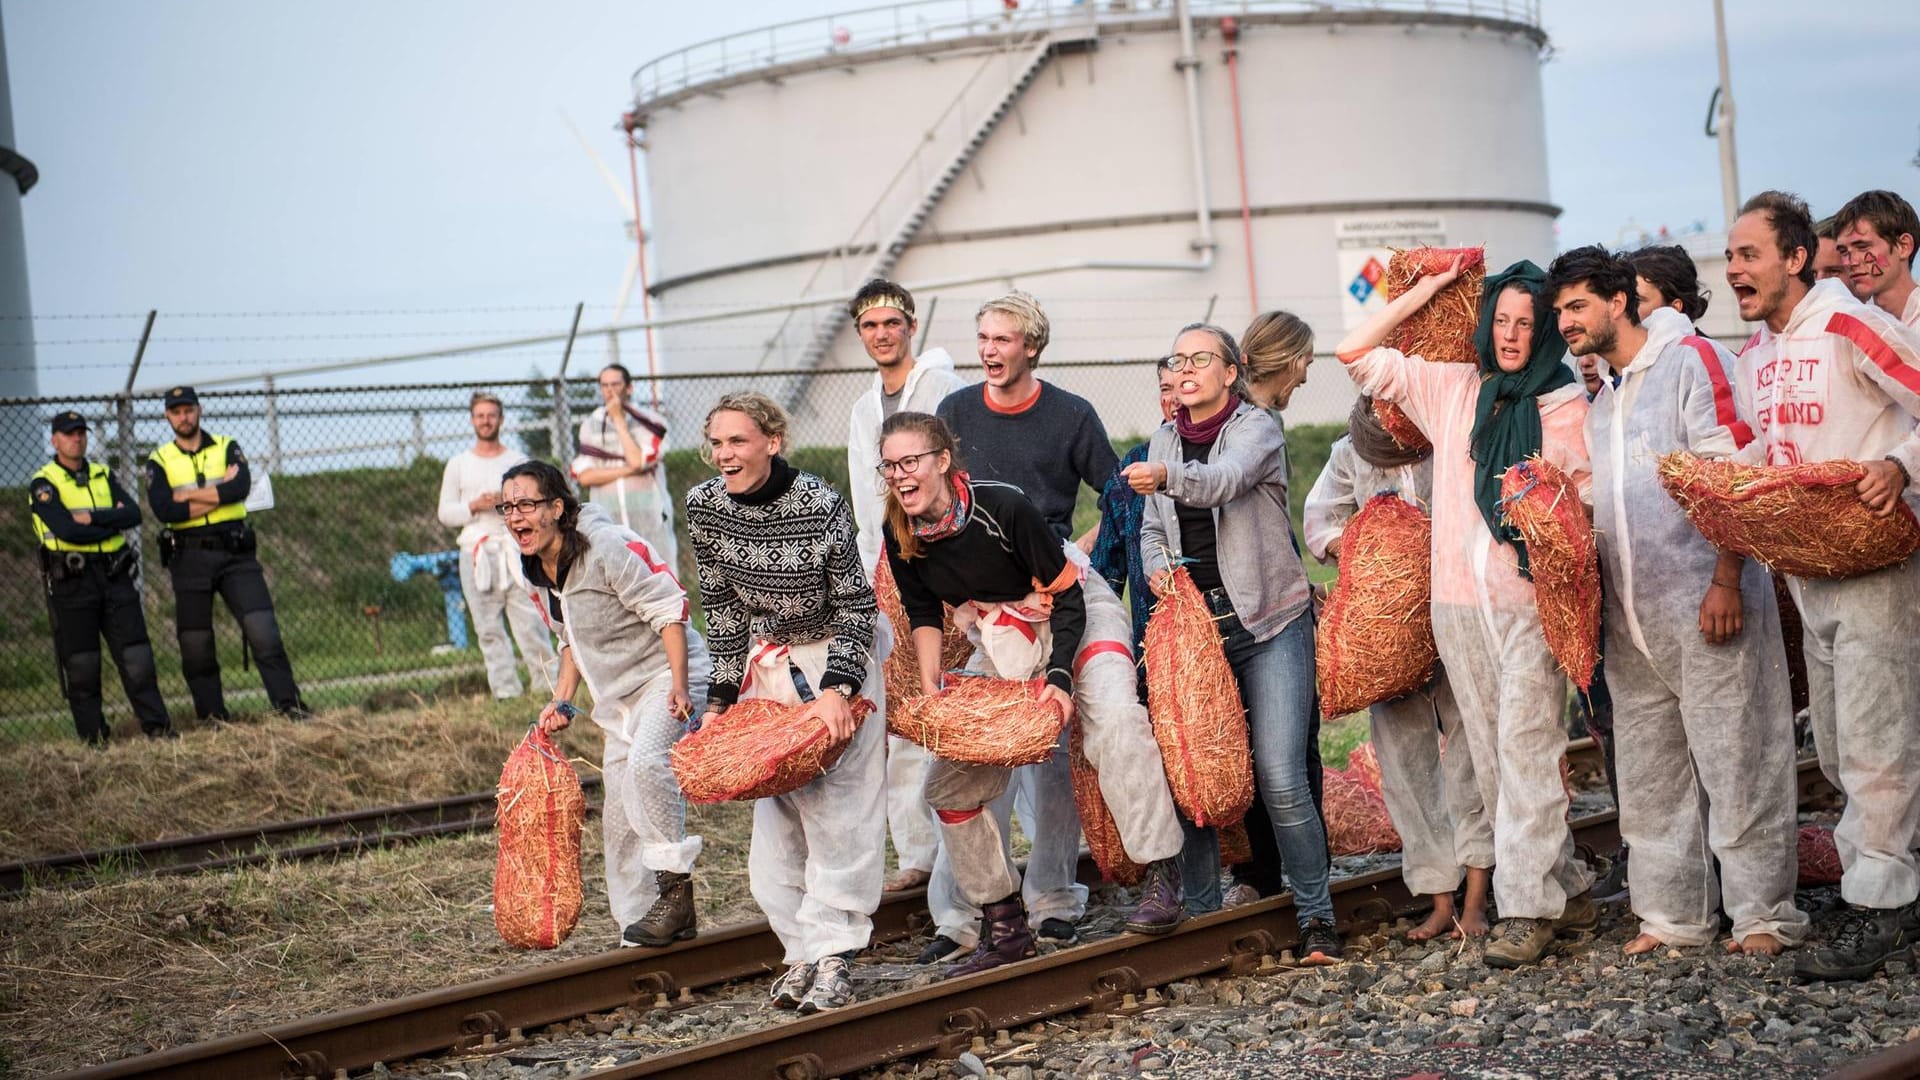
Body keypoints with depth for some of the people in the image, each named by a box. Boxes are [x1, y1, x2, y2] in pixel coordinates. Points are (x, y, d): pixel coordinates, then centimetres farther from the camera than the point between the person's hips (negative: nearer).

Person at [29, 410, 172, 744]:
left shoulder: (102, 476, 13)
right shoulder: (43, 484, -3)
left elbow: (133, 514, -2)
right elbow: (66, 530, -18)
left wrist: (92, 518, -13)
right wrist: (112, 522, -9)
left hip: (114, 576, 4)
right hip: (71, 582, -4)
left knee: (136, 655, 1)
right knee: (81, 663, 1)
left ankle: (156, 725, 3)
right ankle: (92, 735, 8)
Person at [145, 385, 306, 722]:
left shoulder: (226, 448, 8)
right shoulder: (159, 461, 6)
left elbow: (241, 487, -12)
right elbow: (163, 510, -12)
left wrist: (187, 495, -11)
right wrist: (220, 492, -11)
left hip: (235, 554, -1)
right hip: (189, 558, 1)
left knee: (262, 628, -11)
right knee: (195, 642, 3)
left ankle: (288, 703, -9)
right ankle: (212, 716, 13)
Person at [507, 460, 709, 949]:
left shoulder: (608, 547, -21)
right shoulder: (538, 570, 5)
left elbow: (668, 610, -22)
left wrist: (679, 686, -28)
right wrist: (561, 703, 11)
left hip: (666, 674, -9)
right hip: (618, 693, 9)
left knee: (646, 761, -34)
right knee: (619, 815, 7)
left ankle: (675, 888, -24)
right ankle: (638, 931, 15)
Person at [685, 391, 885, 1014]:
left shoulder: (819, 506, -22)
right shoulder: (705, 506, -8)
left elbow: (855, 606, -15)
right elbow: (721, 606, 3)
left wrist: (836, 690, -24)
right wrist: (722, 694, 1)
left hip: (838, 659, -5)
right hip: (768, 668, 5)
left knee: (838, 809, -9)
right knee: (777, 811, 3)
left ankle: (831, 956, -8)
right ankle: (803, 951, 9)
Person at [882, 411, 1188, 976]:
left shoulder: (1002, 506, -28)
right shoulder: (902, 534, -13)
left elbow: (1067, 595, -21)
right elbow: (923, 612, 4)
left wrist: (1060, 678, -30)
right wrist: (930, 688, -8)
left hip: (1080, 616, -6)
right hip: (1002, 643, 6)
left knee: (1113, 717, -35)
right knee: (949, 781, 2)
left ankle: (1161, 879, -32)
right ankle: (1004, 928, 12)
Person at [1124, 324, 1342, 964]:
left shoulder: (1256, 428, -6)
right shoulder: (1165, 440, 12)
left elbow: (1224, 480, -28)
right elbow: (1152, 528, 21)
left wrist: (1166, 477, -48)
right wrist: (1157, 566, -1)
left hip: (1269, 623, -5)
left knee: (1281, 779, -12)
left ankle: (1316, 917, 1)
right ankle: (1202, 915, 13)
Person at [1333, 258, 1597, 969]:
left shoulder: (1566, 405, 1)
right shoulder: (1452, 390, 13)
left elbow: (1590, 494, 0)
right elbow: (1356, 355, 16)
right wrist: (1424, 292, 14)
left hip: (1531, 596, -5)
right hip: (1459, 598, 5)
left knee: (1524, 749, -11)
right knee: (1490, 755, 6)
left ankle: (1527, 908, -9)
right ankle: (1566, 889, 15)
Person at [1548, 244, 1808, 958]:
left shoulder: (1690, 360, -3)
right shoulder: (1601, 401, 19)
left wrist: (1725, 580, -18)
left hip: (1704, 604, -8)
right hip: (1631, 616, 8)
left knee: (1734, 758, -4)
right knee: (1649, 771, 9)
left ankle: (1763, 914, 2)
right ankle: (1675, 914, 17)